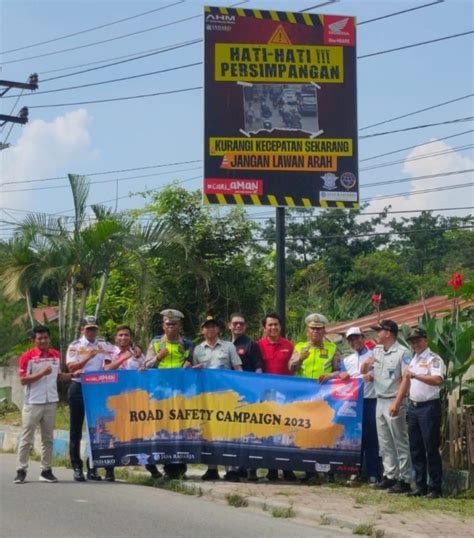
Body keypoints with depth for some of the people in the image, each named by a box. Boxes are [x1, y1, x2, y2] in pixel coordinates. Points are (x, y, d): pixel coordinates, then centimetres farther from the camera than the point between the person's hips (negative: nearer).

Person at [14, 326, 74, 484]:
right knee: (26, 438, 0)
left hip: (51, 402, 5)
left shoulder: (56, 355, 8)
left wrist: (73, 375, 1)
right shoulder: (27, 357, -7)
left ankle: (46, 470, 14)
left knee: (48, 438, 9)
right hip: (33, 403, -5)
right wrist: (41, 373, -20)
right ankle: (21, 471, 5)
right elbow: (23, 380, -11)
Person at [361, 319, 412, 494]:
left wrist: (397, 402, -19)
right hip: (380, 401, 8)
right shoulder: (376, 351, 11)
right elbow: (363, 371, 15)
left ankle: (404, 480, -1)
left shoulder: (402, 353, -11)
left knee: (400, 442, -4)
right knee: (384, 442, 12)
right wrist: (367, 362, -9)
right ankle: (390, 476, 20)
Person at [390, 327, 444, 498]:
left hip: (429, 407, -8)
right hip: (413, 406, 8)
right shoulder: (413, 360, 17)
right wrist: (397, 403, 19)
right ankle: (421, 487, 17)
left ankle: (435, 488, 0)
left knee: (431, 449, -5)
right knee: (416, 449, 10)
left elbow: (437, 380, -24)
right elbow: (406, 381, 22)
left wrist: (415, 375, -26)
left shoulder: (434, 359, -8)